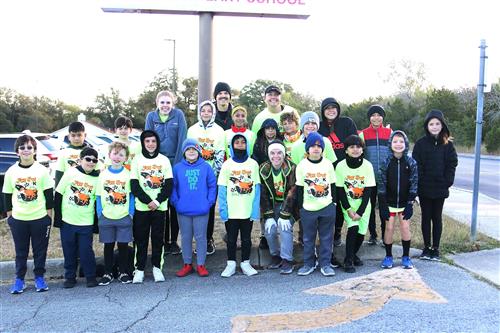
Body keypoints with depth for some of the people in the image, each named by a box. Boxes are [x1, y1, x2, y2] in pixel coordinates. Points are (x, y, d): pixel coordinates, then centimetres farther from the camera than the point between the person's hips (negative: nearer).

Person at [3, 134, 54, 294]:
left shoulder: (42, 170, -4)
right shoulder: (11, 171, 1)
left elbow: (49, 194, -2)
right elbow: (7, 196, 8)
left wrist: (49, 215, -3)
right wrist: (9, 215, 5)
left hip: (40, 218, -1)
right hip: (18, 220, 2)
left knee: (40, 250, 8)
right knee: (21, 251, 11)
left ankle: (39, 277, 22)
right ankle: (19, 279, 23)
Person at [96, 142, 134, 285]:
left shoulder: (128, 174, -1)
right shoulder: (103, 174, 2)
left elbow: (131, 195, 2)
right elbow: (98, 195, 5)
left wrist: (131, 213, -5)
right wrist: (99, 214, 0)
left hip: (124, 217, -1)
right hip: (106, 217, 1)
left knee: (123, 245, 7)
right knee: (108, 246, 10)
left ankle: (123, 272, 21)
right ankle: (108, 273, 23)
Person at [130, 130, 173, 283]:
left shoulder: (164, 160, 6)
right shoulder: (137, 159, 4)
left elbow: (169, 184, 1)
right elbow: (134, 185, -2)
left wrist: (157, 201, -10)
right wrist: (147, 201, -12)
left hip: (160, 207, 1)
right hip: (141, 206, 0)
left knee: (158, 238, 5)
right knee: (140, 238, 3)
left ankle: (157, 267, 15)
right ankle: (139, 269, 11)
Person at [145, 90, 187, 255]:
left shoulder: (179, 114, -3)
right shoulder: (151, 116, 3)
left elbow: (182, 140, -8)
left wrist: (177, 163, -14)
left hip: (176, 165, -1)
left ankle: (174, 240, 15)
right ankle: (165, 240, 17)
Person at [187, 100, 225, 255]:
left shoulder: (219, 131, 4)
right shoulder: (192, 130, 8)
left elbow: (220, 154, 0)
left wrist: (215, 172, -8)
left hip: (212, 174, -1)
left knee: (210, 206, 2)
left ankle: (209, 239, 11)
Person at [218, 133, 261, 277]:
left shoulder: (253, 164, 2)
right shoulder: (227, 165, 0)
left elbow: (257, 188, -1)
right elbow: (222, 189, -2)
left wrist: (256, 208, -8)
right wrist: (222, 209, -9)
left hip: (248, 211, 0)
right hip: (231, 211, 0)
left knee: (246, 238, 12)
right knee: (231, 239, 10)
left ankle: (245, 263, 24)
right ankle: (231, 264, 21)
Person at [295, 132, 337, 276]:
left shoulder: (328, 164, 0)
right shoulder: (302, 165, -2)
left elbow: (332, 185, 7)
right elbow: (299, 188, 1)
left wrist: (334, 202, 4)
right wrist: (300, 206, 0)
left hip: (327, 207, 1)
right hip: (308, 209, 0)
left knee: (326, 237, 7)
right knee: (308, 238, 9)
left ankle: (325, 264, 17)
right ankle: (309, 264, 21)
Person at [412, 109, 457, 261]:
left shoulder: (448, 143, 2)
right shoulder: (420, 143, -1)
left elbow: (452, 164, 1)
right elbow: (416, 164, -4)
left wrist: (447, 182, -8)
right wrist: (418, 182, -11)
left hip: (440, 188, 1)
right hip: (424, 188, 0)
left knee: (437, 217, 9)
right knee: (426, 217, 9)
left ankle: (435, 248, 18)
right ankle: (427, 247, 18)